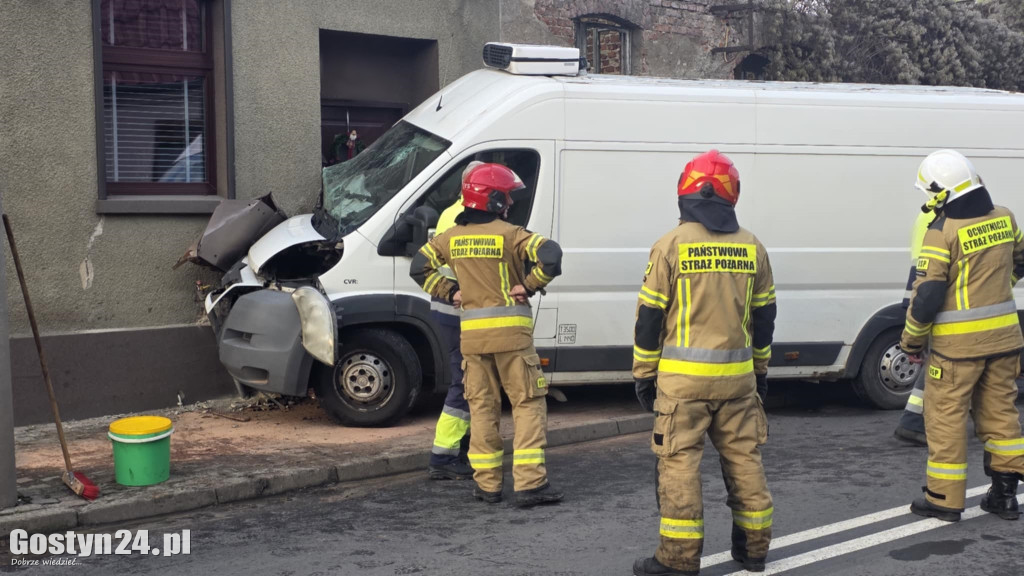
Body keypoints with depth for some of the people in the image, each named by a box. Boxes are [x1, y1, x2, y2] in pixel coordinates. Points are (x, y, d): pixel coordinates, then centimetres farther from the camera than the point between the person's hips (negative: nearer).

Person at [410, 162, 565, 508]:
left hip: (472, 332, 5)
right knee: (528, 404, 1)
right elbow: (551, 256, -20)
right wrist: (530, 286, -8)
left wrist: (448, 293, 13)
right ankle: (529, 484, -5)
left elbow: (419, 267, 13)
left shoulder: (452, 237, 7)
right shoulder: (509, 234, -8)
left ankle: (487, 483, 14)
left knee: (482, 407, 12)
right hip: (511, 330, -4)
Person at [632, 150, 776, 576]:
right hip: (738, 376, 5)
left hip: (683, 377, -4)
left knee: (679, 461, 0)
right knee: (743, 457, 13)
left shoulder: (671, 244, -6)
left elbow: (650, 316, -5)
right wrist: (761, 369, 24)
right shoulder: (751, 247, 6)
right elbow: (764, 316, 13)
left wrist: (643, 373, 3)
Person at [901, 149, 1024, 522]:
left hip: (958, 342, -6)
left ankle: (944, 498, 11)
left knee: (946, 416, 5)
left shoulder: (943, 232, -16)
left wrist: (911, 341, -3)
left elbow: (927, 296, -16)